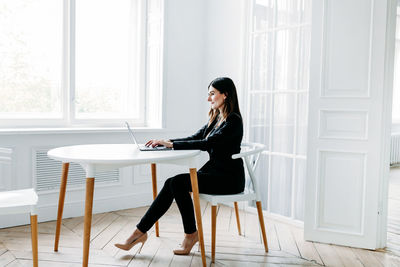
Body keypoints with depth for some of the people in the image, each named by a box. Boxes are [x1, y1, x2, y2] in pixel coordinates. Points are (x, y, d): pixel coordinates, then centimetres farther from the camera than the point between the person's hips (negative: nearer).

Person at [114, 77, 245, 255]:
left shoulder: (233, 121, -14)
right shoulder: (216, 118, 15)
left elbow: (207, 144, -25)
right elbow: (194, 138, 13)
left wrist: (171, 144, -23)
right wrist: (165, 142, -1)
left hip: (229, 179, -8)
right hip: (213, 172, 8)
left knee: (178, 182, -23)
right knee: (172, 183, -13)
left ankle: (191, 234, -7)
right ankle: (141, 232, -11)